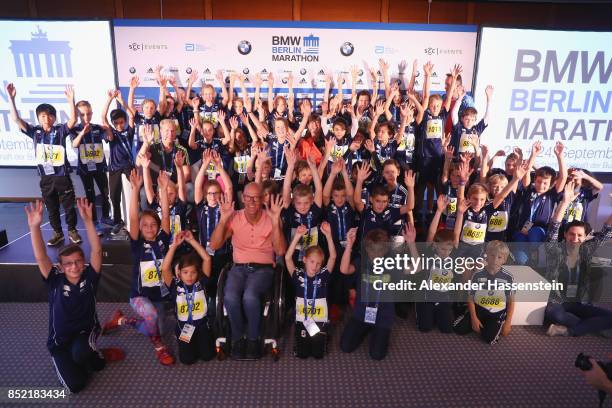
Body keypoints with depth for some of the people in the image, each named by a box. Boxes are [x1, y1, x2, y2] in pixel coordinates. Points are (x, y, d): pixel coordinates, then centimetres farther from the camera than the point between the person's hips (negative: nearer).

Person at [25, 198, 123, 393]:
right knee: (75, 384, -12)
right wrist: (34, 226, -40)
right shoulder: (55, 281, -11)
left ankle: (96, 355, 0)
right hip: (60, 340, 1)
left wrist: (88, 221, -37)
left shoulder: (89, 277, -11)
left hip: (86, 331, -1)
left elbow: (96, 250, -25)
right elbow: (40, 257, -25)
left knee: (80, 353, -36)